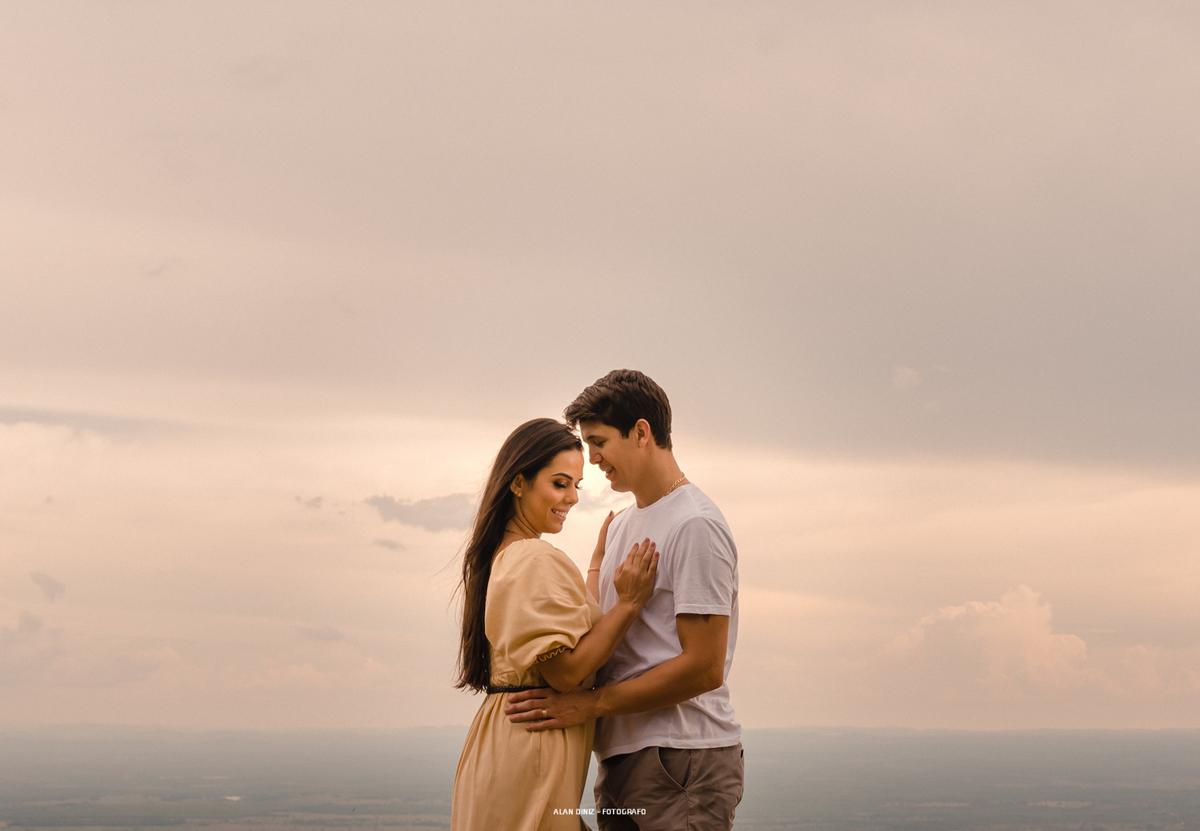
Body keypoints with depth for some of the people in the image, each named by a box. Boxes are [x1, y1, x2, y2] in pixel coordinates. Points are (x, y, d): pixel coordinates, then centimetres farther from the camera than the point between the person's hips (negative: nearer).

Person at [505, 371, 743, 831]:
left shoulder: (695, 525, -11)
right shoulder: (619, 525, 19)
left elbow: (704, 668, -16)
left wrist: (591, 704, -16)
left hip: (682, 760, -8)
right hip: (620, 757, 8)